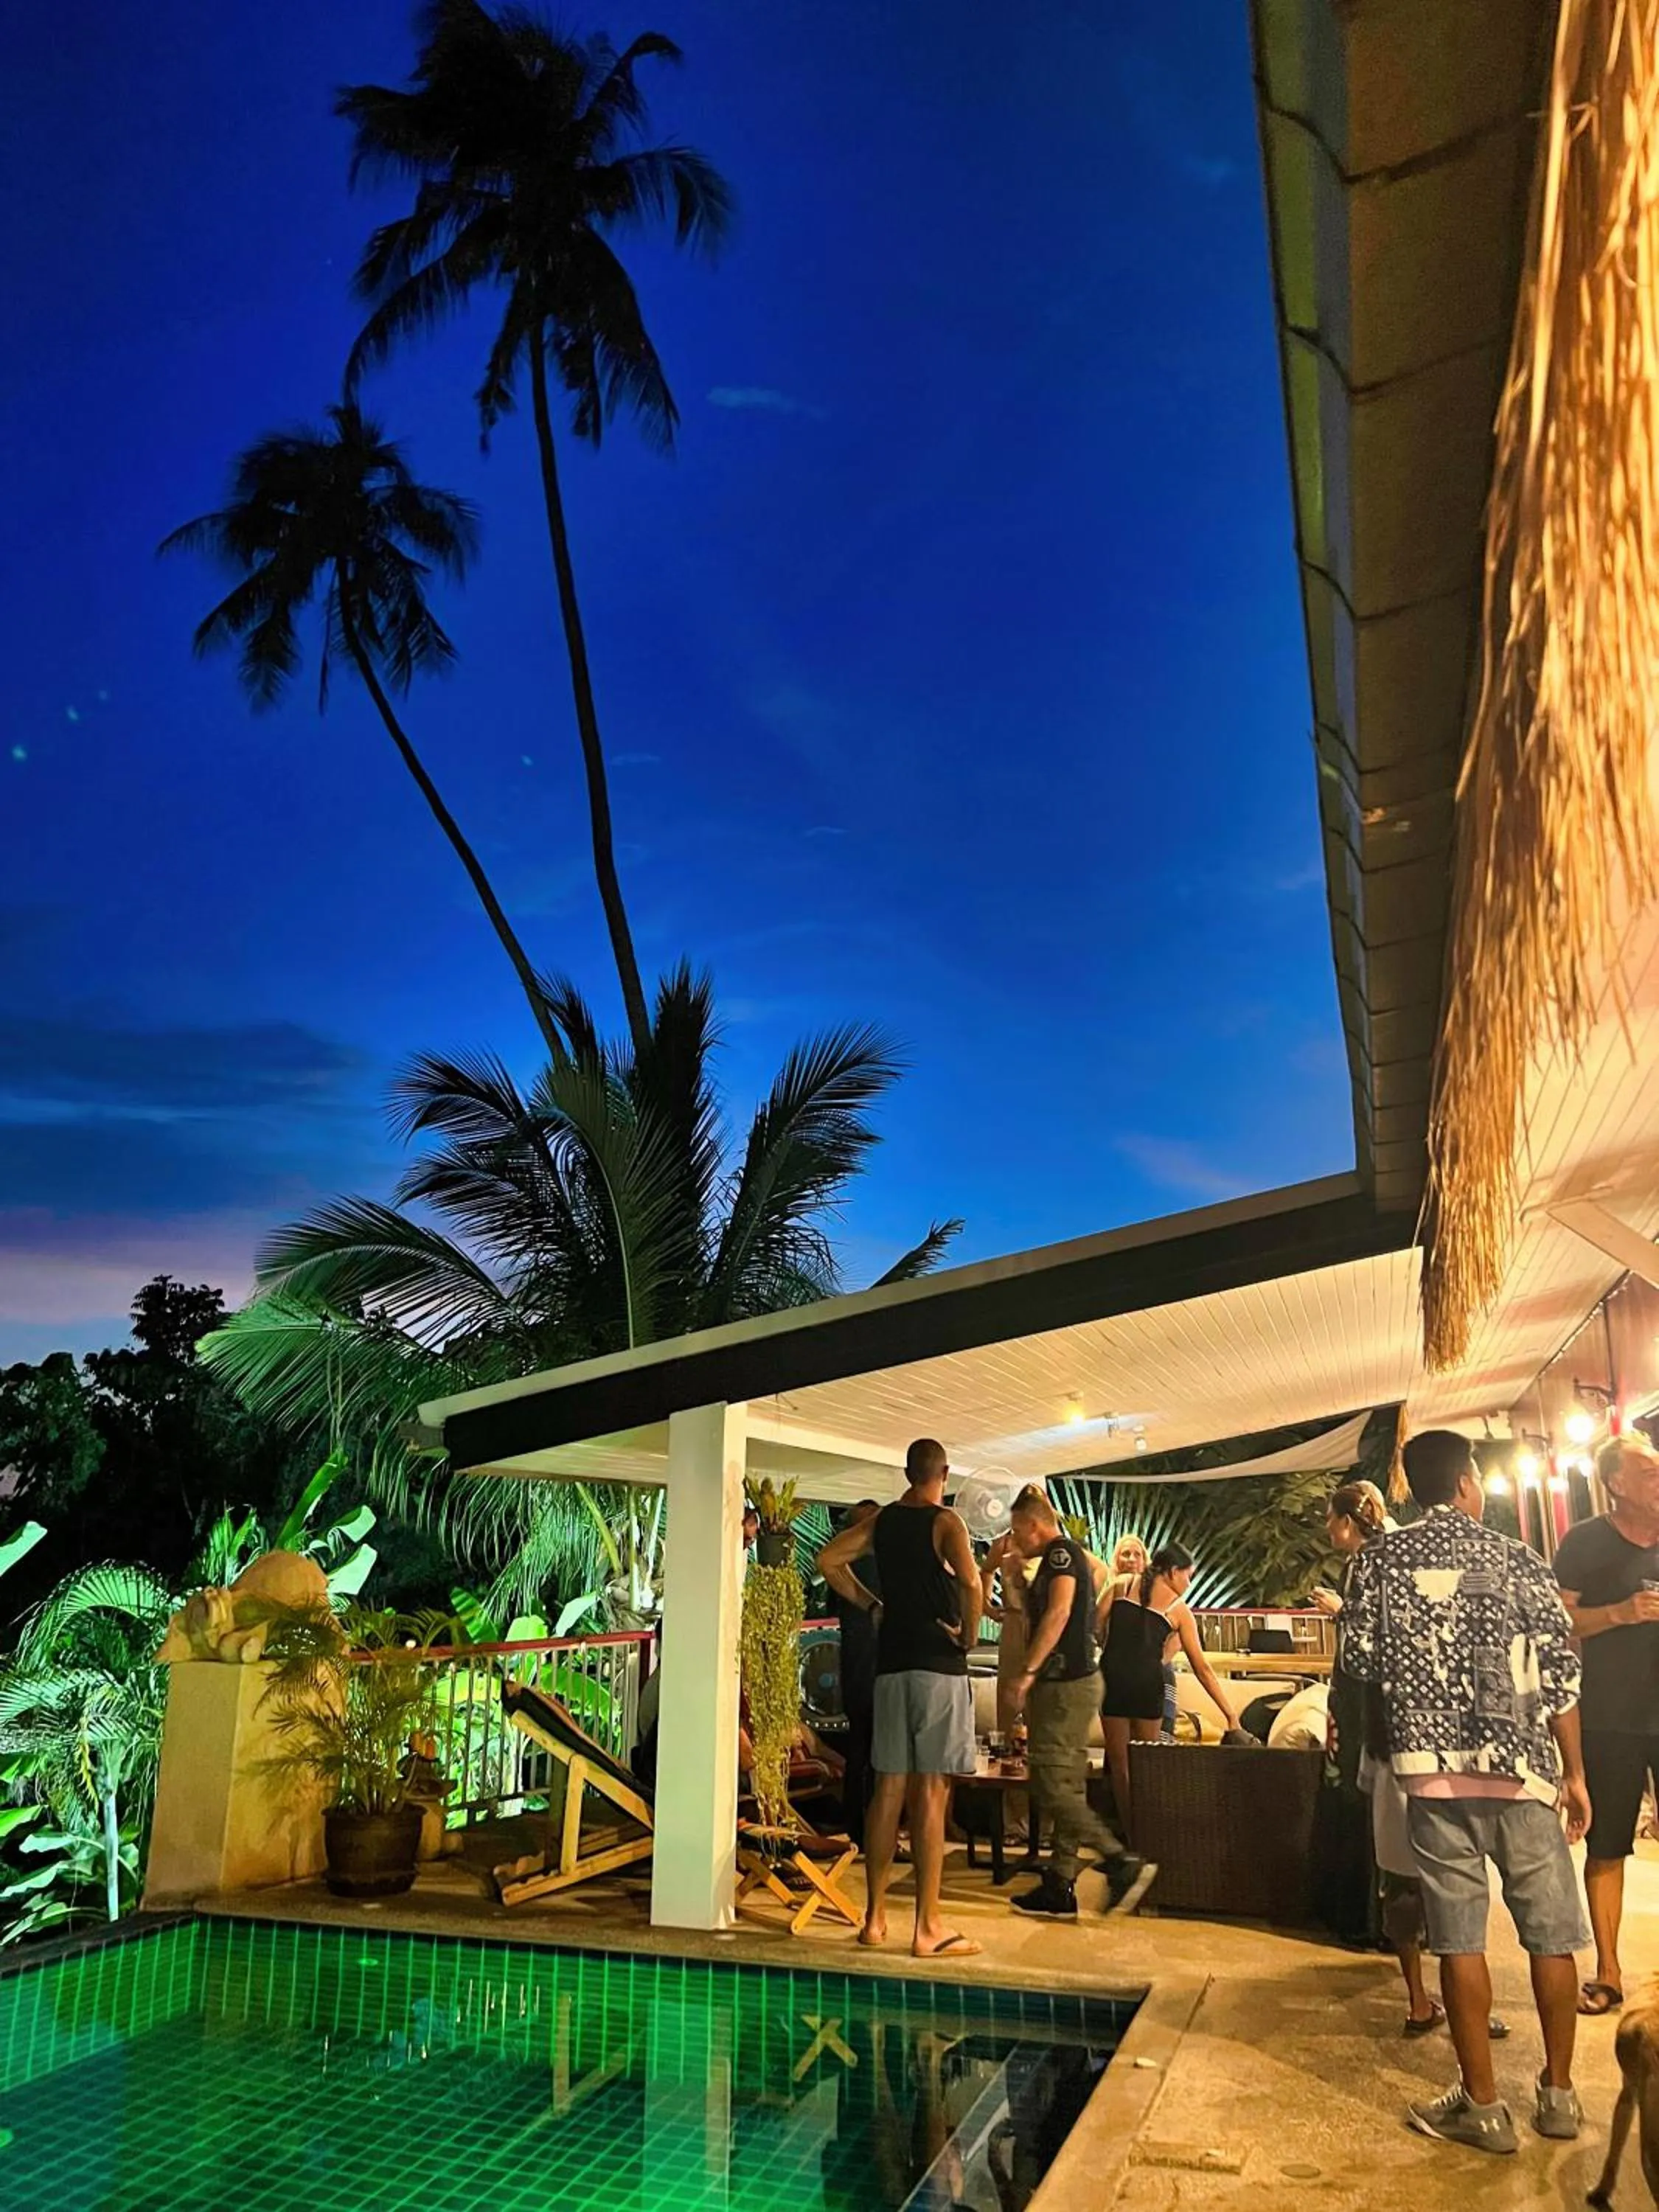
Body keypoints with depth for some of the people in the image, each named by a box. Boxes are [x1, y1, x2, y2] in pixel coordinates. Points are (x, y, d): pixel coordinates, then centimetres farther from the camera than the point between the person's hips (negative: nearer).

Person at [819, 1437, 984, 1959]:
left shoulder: (881, 1521, 9)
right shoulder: (946, 1522, -8)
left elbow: (828, 1560, 9)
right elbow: (969, 1580, -24)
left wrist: (871, 1604, 11)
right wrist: (969, 1634, -9)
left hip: (891, 1662, 5)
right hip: (939, 1665, -5)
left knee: (889, 1787, 11)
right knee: (931, 1793, -3)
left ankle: (875, 1916, 17)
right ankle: (928, 1927, 1)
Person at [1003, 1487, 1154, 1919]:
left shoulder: (1061, 1551, -11)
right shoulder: (1069, 1557, 19)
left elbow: (1059, 1612, -24)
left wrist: (1029, 1672, -25)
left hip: (1065, 1684, -10)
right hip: (1073, 1683, 10)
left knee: (1050, 1785, -10)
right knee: (1067, 1787, 10)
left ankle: (1122, 1863, -11)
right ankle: (1059, 1888, 14)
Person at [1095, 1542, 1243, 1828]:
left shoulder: (1122, 1584, 12)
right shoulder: (1178, 1609, 10)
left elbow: (1096, 1627, 2)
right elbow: (1202, 1668, 10)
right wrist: (1231, 1715, 14)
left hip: (1112, 1675, 1)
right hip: (1148, 1680, -1)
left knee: (1120, 1762, 11)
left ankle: (1131, 1836, 12)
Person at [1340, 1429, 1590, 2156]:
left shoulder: (1379, 1562, -1)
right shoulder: (1517, 1559, -1)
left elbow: (1360, 1661, 0)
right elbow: (1559, 1672, -2)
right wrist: (1575, 1774, 7)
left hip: (1432, 1768, 0)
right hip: (1520, 1767, 0)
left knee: (1459, 1935, 6)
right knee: (1551, 1931, 15)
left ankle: (1482, 2104, 12)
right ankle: (1558, 2093, 25)